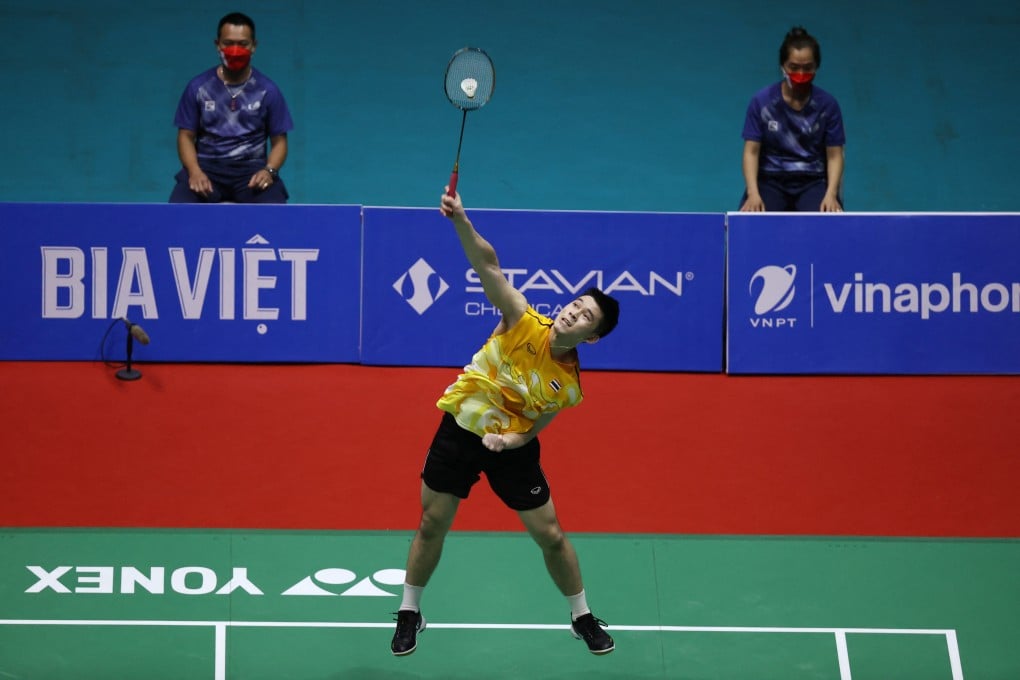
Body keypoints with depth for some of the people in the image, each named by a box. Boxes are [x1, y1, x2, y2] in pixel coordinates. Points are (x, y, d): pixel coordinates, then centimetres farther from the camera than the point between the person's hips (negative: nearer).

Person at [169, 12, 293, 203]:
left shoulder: (267, 90, 4)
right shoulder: (198, 87, 4)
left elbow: (279, 140, 7)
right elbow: (186, 135, 6)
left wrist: (269, 170, -14)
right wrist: (194, 171, -14)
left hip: (251, 168, 0)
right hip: (207, 166, 0)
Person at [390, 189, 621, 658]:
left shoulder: (568, 386, -16)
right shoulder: (524, 324, -20)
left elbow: (532, 429, -4)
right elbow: (487, 264, -31)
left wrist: (509, 439, -26)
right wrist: (461, 222, -46)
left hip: (510, 446, 0)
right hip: (460, 429, 0)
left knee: (550, 535, 4)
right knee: (432, 525, 6)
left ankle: (583, 618, 26)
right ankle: (410, 614, 27)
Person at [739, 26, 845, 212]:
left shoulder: (828, 105, -1)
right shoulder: (761, 102, -3)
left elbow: (834, 155, 0)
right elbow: (751, 151, -5)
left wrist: (831, 195, -18)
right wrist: (753, 194, -21)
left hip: (813, 181, 0)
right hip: (770, 180, 0)